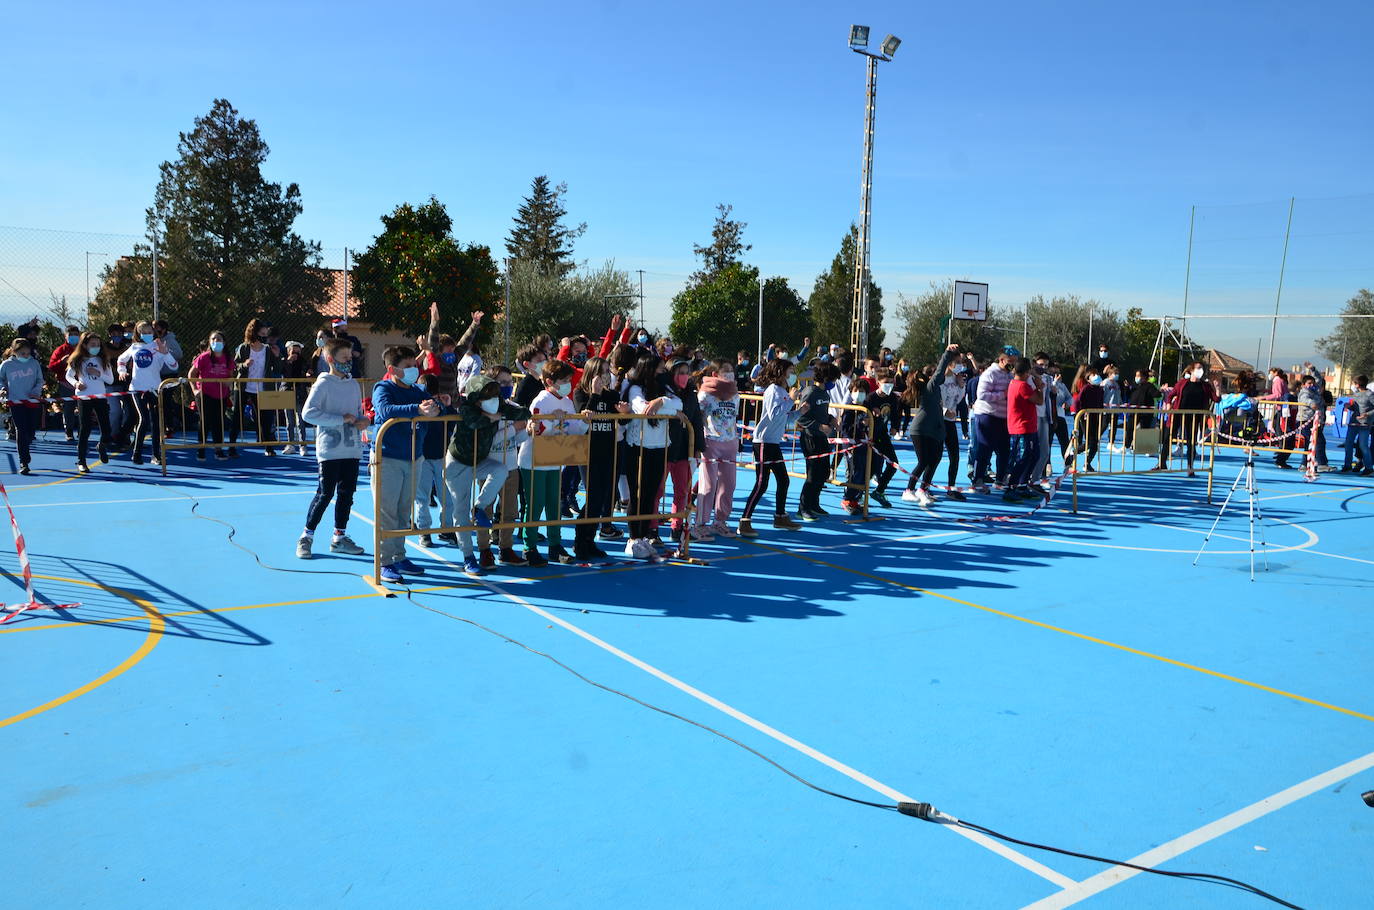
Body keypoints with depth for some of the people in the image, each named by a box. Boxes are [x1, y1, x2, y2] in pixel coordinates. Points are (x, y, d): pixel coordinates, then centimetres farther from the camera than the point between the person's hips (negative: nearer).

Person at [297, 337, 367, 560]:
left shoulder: (354, 385, 13)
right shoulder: (323, 384, -7)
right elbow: (308, 413, -18)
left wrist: (363, 420, -2)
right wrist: (341, 418, -19)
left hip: (352, 449, 6)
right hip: (329, 450, -6)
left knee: (347, 494, 9)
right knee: (325, 494, -5)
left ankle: (339, 538, 20)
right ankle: (306, 537, 10)